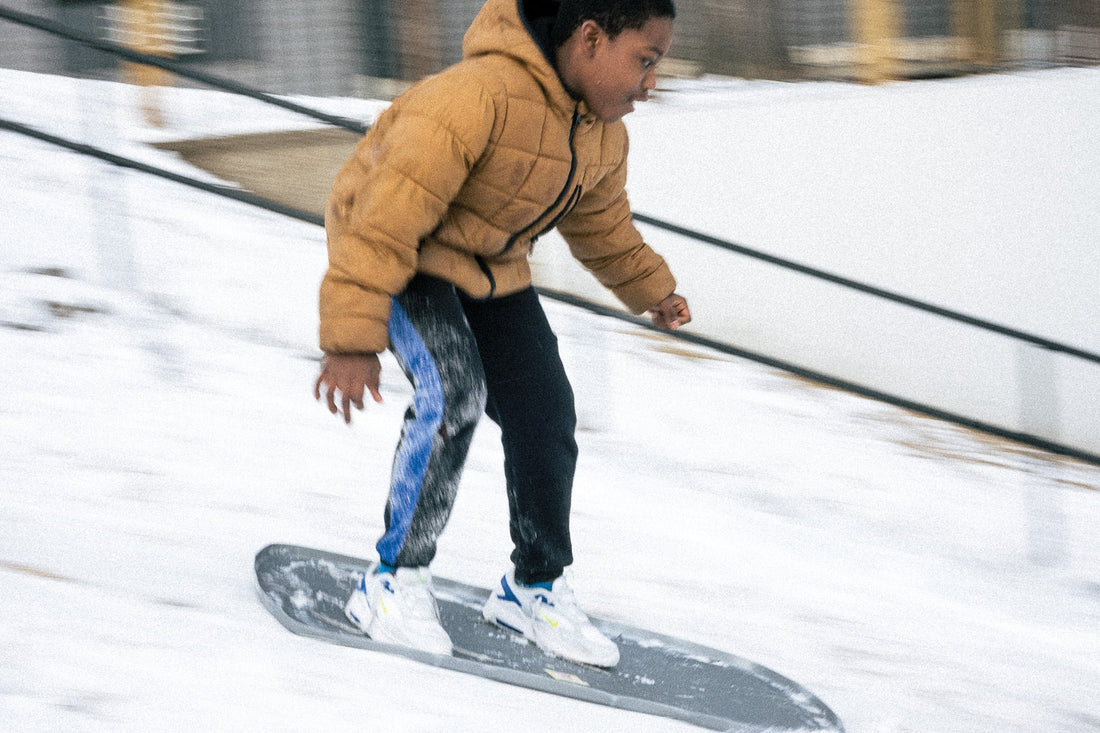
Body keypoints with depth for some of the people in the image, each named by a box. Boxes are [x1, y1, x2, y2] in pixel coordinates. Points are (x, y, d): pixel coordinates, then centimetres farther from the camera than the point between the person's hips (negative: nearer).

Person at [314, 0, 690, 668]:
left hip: (492, 271, 8)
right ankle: (396, 582, -15)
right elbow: (390, 212, -36)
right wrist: (353, 339, -38)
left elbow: (600, 222, 19)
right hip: (401, 253, -8)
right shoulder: (478, 95, -35)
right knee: (454, 390, -28)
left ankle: (536, 587, 20)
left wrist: (649, 288, 31)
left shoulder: (604, 139, -6)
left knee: (545, 415, -1)